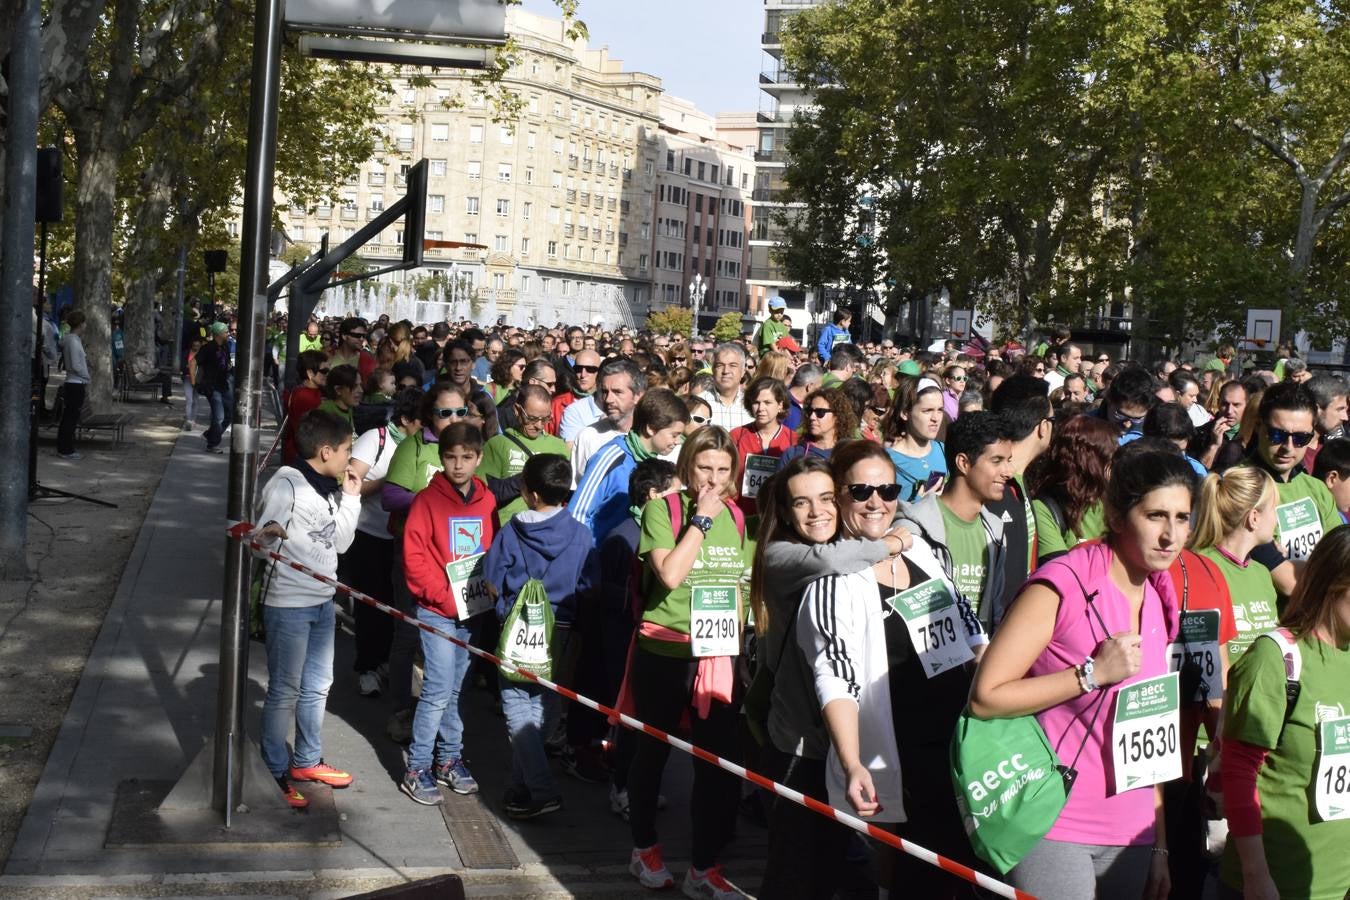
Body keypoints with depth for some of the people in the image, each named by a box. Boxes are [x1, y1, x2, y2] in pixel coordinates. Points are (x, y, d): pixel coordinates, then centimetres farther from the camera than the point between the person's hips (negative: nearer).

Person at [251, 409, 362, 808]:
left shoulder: (329, 488, 11)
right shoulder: (286, 484, -14)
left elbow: (340, 543, 13)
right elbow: (261, 535, -24)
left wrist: (350, 499, 6)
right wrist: (269, 532, -47)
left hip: (323, 601, 8)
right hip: (288, 603, -8)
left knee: (316, 686, 17)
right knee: (285, 691, 1)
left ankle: (307, 761, 32)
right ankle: (275, 772, 13)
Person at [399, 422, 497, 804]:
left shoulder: (486, 500, 5)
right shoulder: (428, 500, -8)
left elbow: (494, 551, 12)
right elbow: (413, 556, -11)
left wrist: (489, 591, -2)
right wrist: (444, 596, -14)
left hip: (473, 611, 4)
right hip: (438, 612, -4)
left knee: (453, 689, 14)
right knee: (438, 690, -7)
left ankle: (449, 759, 26)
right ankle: (417, 769, 3)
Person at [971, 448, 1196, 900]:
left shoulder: (1161, 600, 9)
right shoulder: (1064, 583, -13)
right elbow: (984, 698, -17)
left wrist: (1159, 845, 14)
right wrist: (1093, 673, -20)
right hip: (1053, 830, -6)